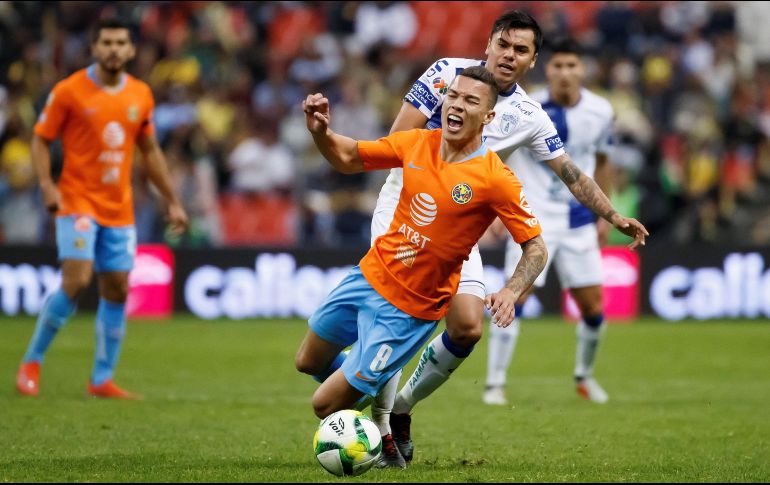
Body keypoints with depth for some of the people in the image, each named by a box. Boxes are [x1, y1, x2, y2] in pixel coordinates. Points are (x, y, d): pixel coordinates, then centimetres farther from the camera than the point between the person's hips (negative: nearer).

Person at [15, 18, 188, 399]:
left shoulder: (140, 95, 8)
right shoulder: (68, 92, -6)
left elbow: (150, 151, 18)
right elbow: (41, 140, -1)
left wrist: (172, 202, 17)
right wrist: (46, 184, -17)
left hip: (120, 209, 5)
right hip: (78, 202, -5)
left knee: (117, 291, 3)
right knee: (76, 282, -17)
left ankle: (102, 380, 12)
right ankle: (32, 361, 0)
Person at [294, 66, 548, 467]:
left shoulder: (495, 179, -20)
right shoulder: (418, 143, -5)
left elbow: (535, 248, -15)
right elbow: (348, 160, 8)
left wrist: (511, 292, -32)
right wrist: (320, 131, -12)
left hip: (409, 309, -6)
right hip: (370, 274, 6)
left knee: (326, 405, -6)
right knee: (308, 362, 22)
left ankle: (386, 440, 23)